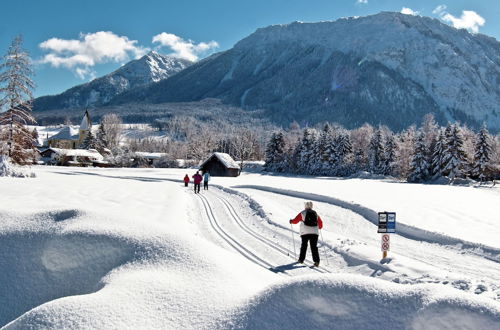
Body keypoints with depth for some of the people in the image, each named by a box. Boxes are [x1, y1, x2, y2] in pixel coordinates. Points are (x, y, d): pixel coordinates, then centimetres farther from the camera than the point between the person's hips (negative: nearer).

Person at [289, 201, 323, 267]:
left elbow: (295, 220, 6)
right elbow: (320, 223, 17)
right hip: (314, 232, 2)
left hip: (305, 232, -2)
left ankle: (301, 259, 17)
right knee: (314, 247, 1)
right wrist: (319, 227, 39)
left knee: (304, 245, 13)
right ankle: (316, 261, -11)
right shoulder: (315, 213, 12)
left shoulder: (302, 213, 2)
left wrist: (291, 221, 28)